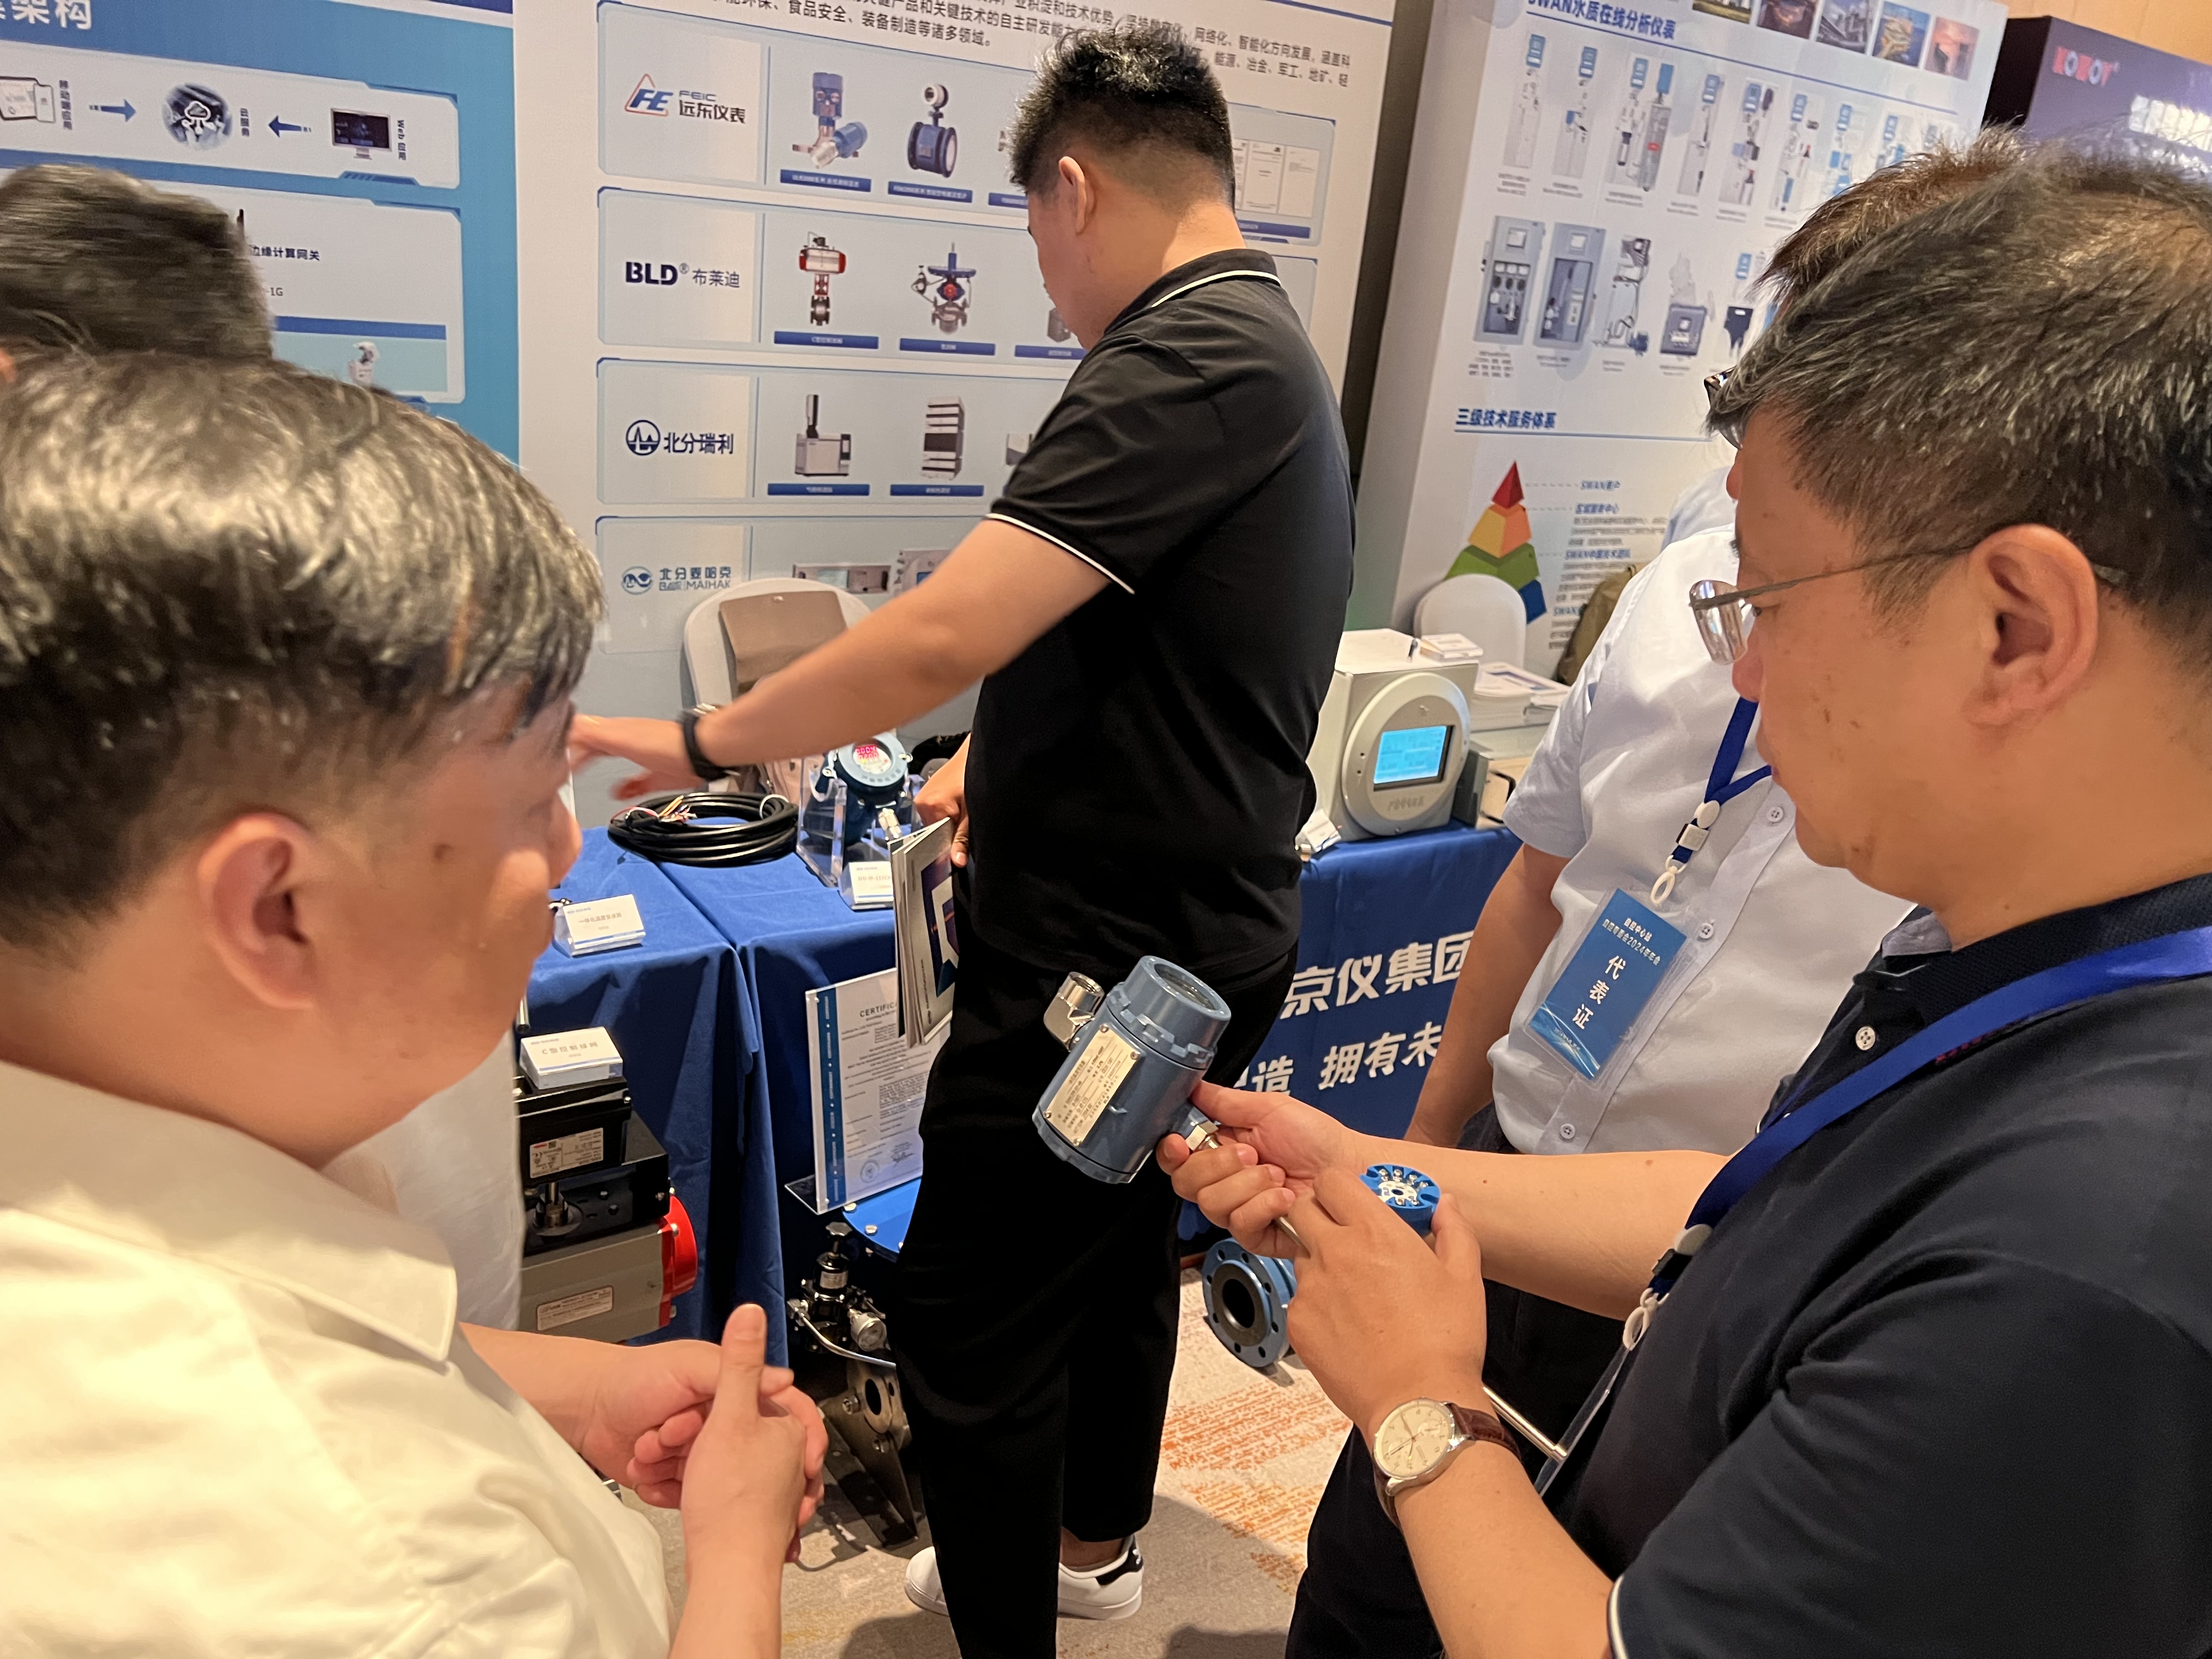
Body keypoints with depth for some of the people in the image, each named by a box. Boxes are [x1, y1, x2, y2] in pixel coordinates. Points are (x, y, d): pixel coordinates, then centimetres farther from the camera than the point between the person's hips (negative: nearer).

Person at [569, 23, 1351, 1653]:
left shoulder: (1184, 358, -22)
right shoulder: (1272, 346, 12)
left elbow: (938, 638, -28)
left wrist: (702, 744, -14)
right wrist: (1018, 753, 22)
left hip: (1111, 957, -11)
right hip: (1197, 925, 11)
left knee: (969, 1328, 3)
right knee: (1122, 1243, 25)